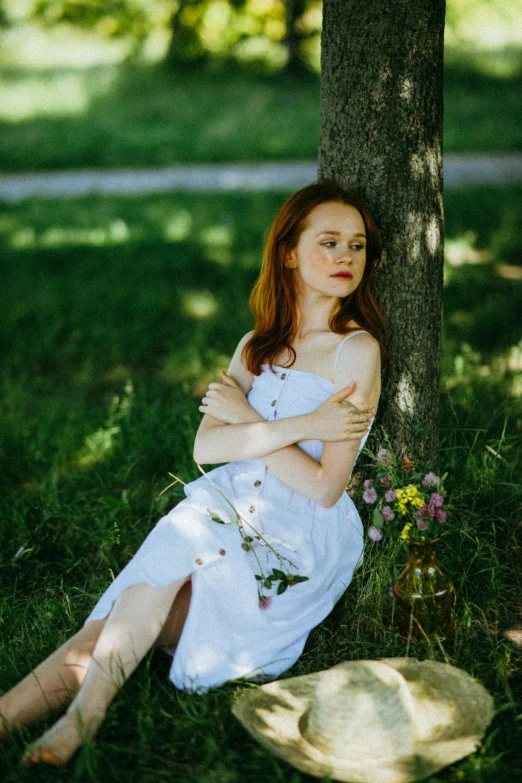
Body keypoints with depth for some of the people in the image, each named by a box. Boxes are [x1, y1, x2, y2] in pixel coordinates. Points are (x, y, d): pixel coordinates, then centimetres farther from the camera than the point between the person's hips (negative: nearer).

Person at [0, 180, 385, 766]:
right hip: (228, 510, 4)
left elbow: (324, 487, -13)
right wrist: (299, 426, -15)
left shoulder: (355, 350, -6)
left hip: (302, 542, -4)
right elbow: (205, 447, -3)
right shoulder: (257, 345, 12)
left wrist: (247, 420, -8)